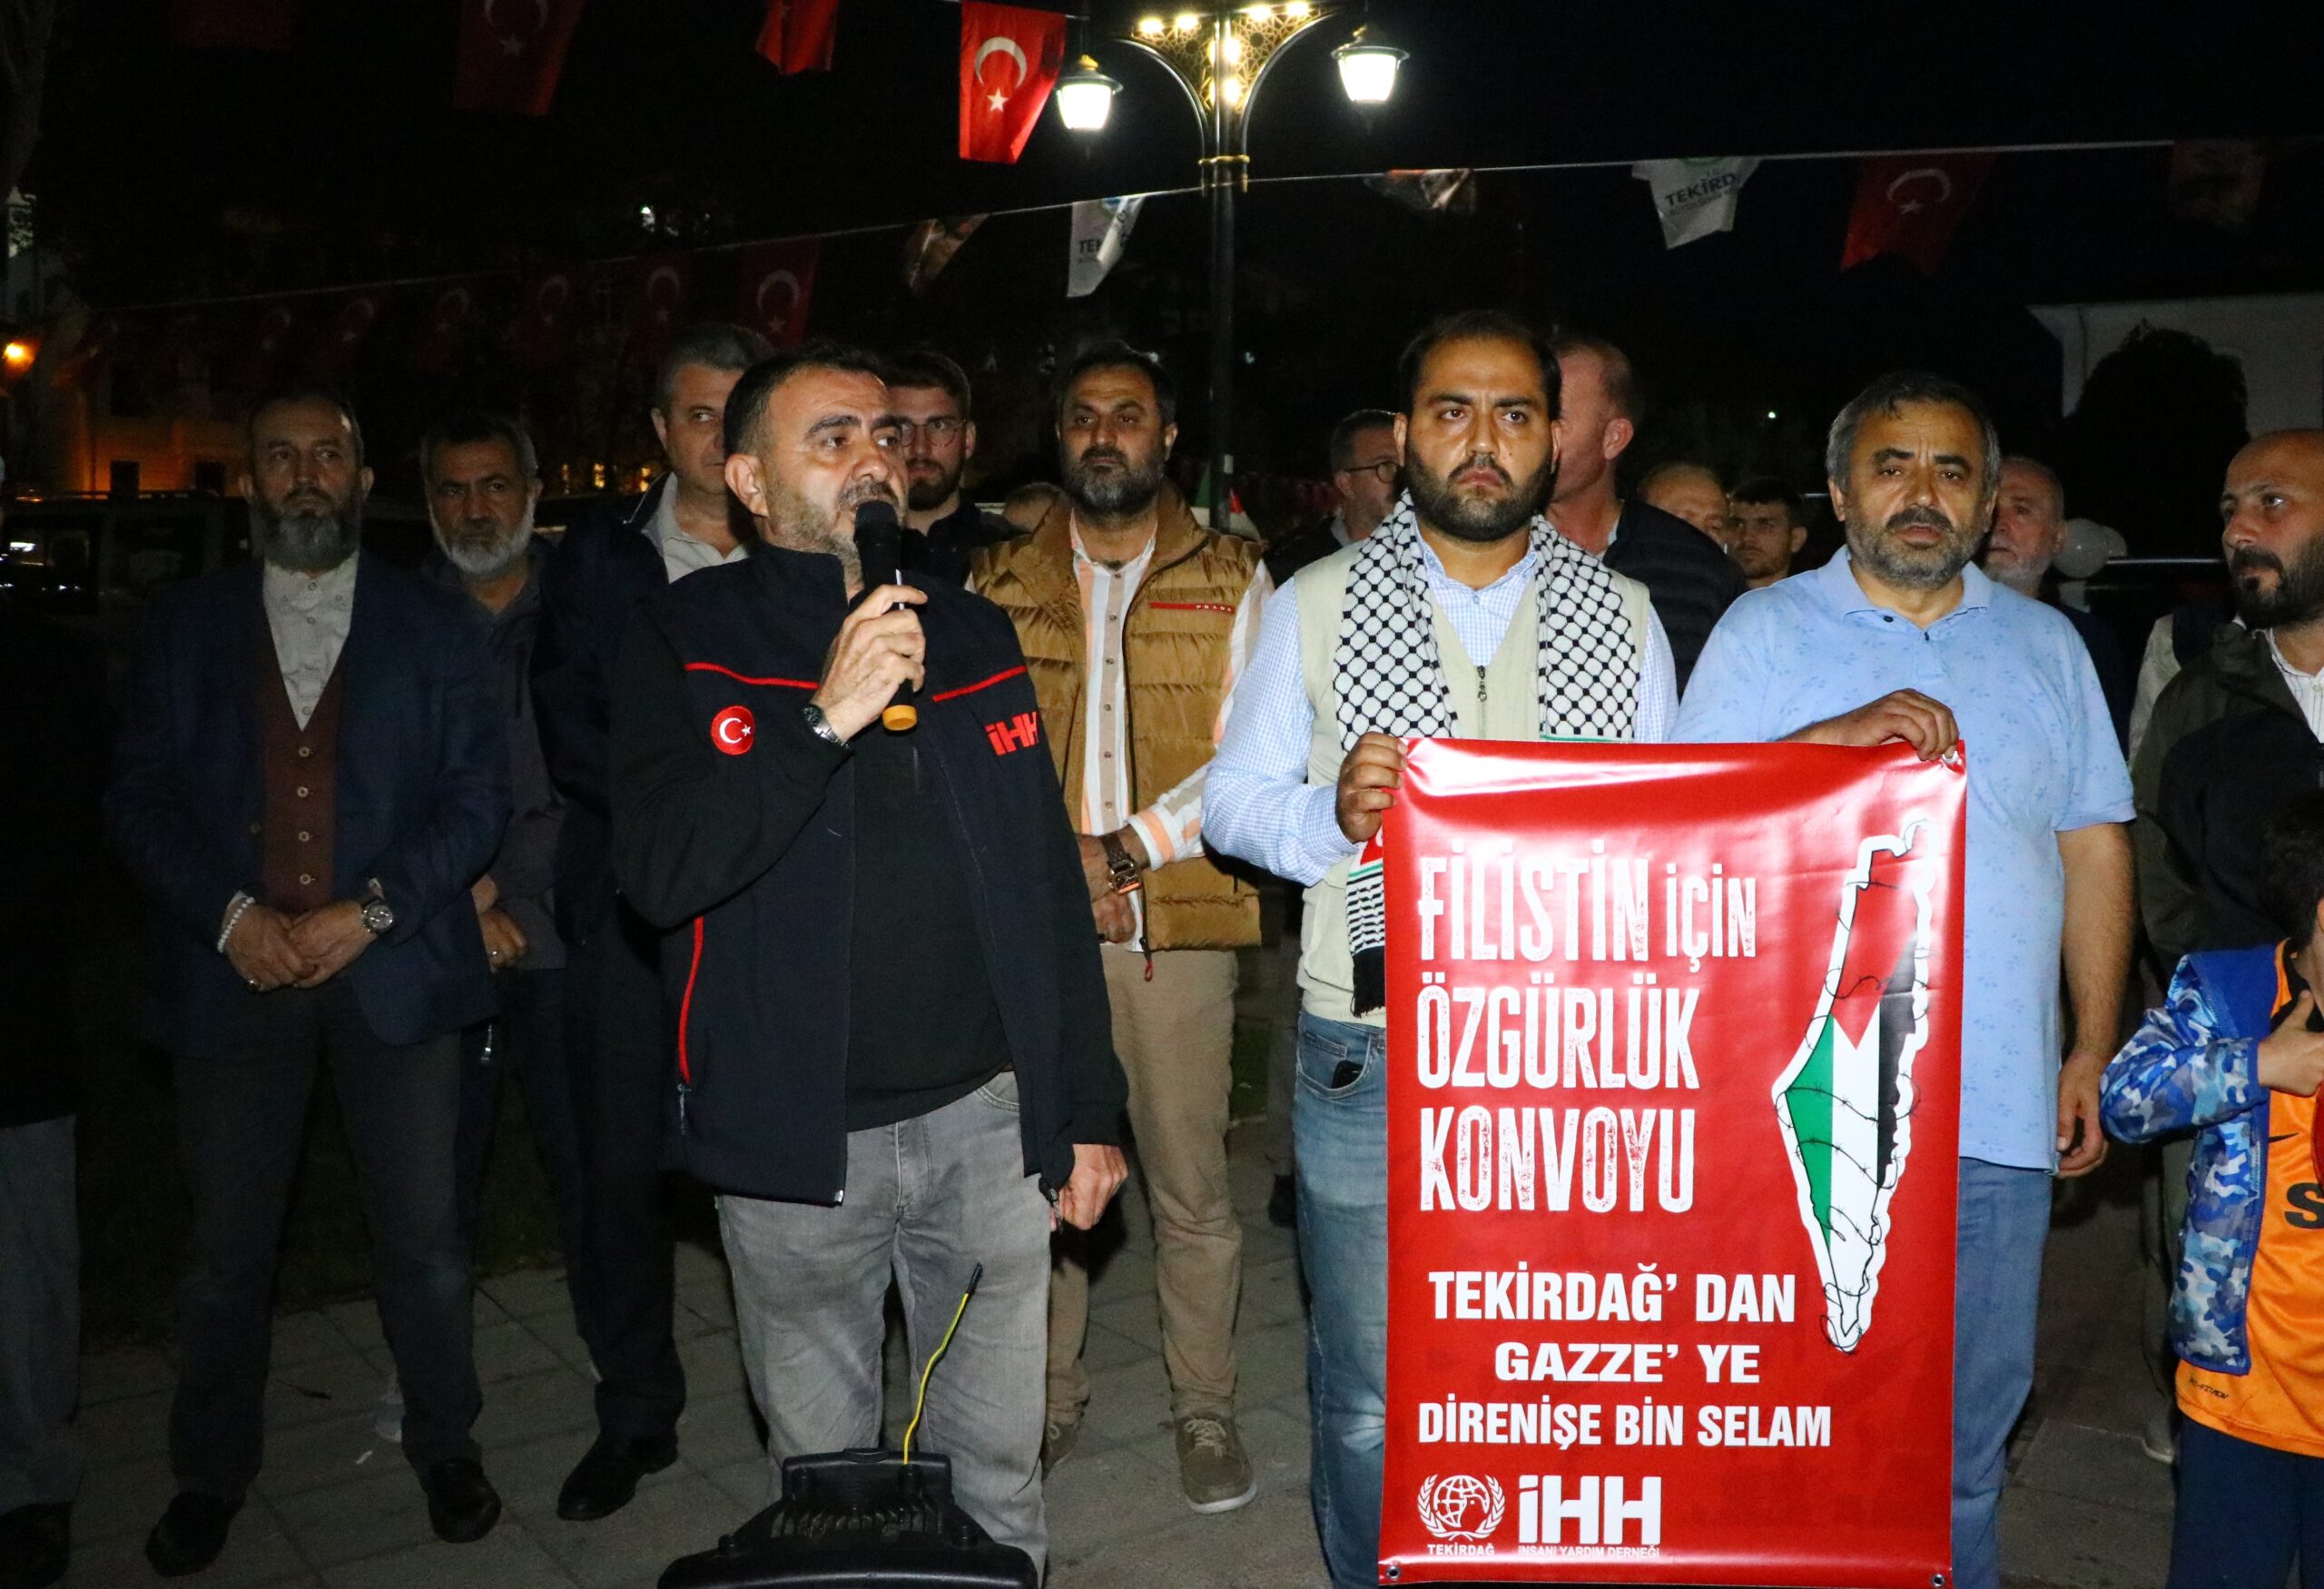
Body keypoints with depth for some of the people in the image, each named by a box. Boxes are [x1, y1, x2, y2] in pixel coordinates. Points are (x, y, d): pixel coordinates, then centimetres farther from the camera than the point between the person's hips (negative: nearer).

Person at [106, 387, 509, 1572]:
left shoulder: (431, 625, 6)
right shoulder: (188, 627, 9)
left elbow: (476, 794, -1)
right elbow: (137, 796, 3)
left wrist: (371, 909, -13)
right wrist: (231, 914, -11)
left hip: (393, 972, -1)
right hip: (232, 973, 1)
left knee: (422, 1236, 6)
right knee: (226, 1247, 10)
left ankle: (443, 1444, 26)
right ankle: (210, 1474, 29)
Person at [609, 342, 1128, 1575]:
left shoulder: (971, 635, 7)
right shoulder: (687, 643, -3)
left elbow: (1052, 884, 8)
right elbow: (659, 873, -18)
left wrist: (1086, 1107, 7)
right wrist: (827, 717, -25)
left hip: (987, 1116, 2)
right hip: (797, 1145, -2)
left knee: (999, 1472, 16)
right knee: (823, 1474, 16)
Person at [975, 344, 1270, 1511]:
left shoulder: (1231, 580, 5)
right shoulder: (999, 582, 10)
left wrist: (1129, 848, -14)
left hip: (1175, 924, -1)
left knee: (1191, 1189, 5)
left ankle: (1204, 1413, 22)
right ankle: (1047, 1398, 28)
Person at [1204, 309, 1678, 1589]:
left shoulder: (1623, 616, 9)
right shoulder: (1319, 604, 4)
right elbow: (1232, 799, 5)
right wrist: (1333, 812, -16)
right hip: (1369, 1054, -1)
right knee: (1368, 1391, 9)